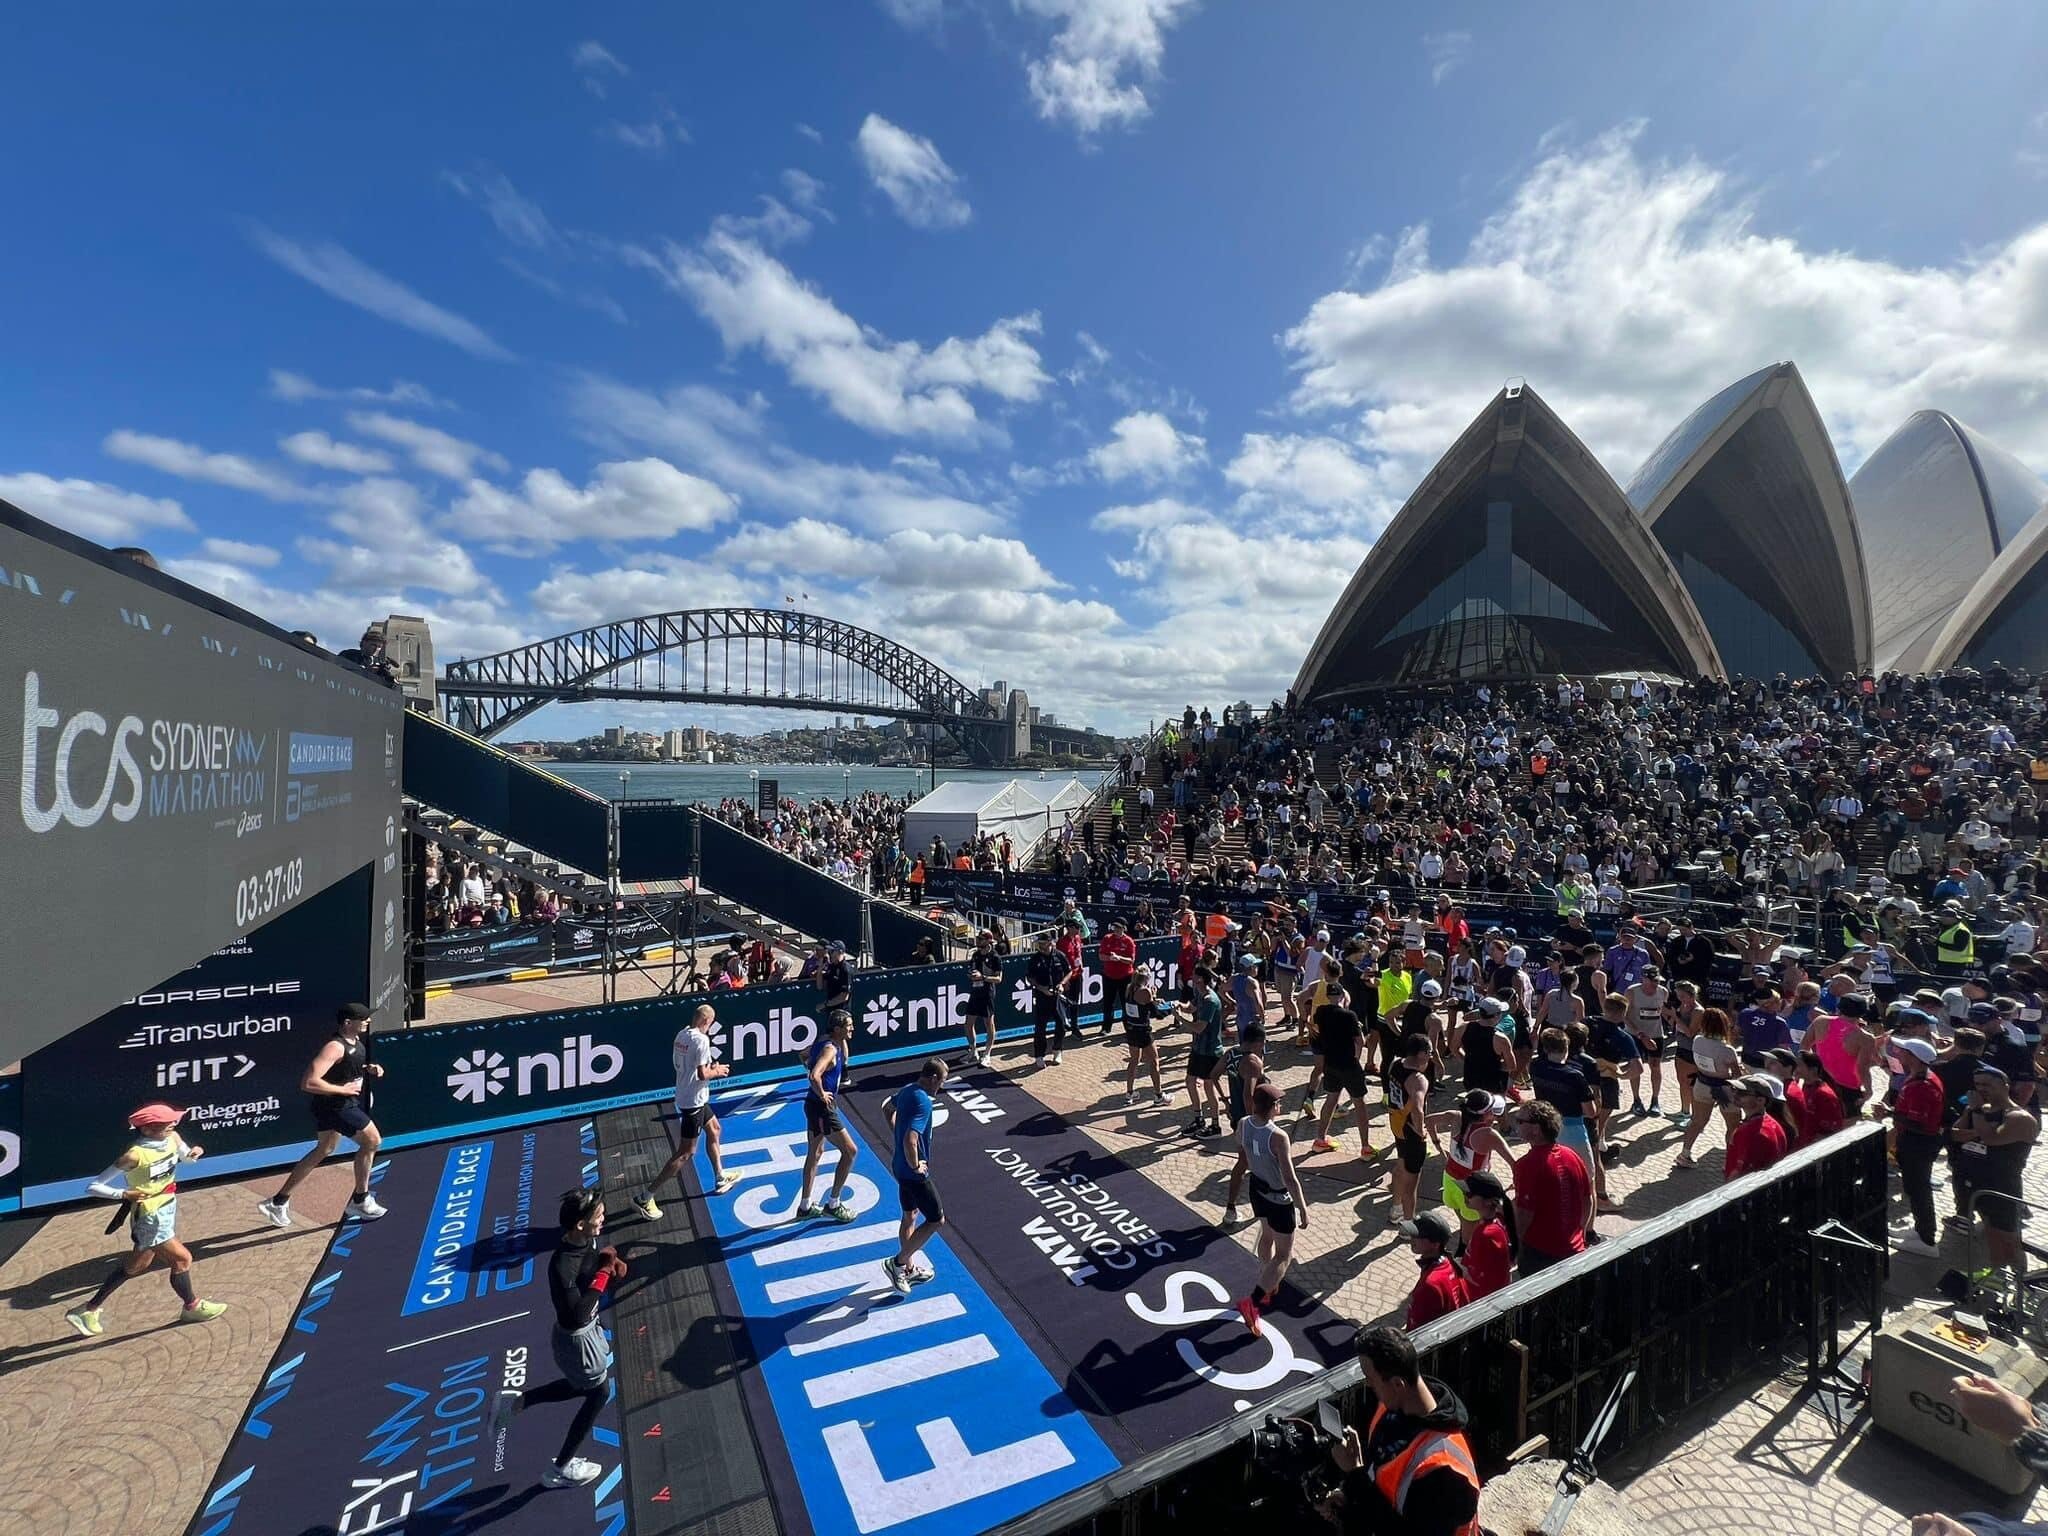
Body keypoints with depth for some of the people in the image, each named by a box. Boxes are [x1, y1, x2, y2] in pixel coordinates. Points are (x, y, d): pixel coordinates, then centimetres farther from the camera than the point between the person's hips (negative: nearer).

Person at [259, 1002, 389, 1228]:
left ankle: (279, 1202, 35)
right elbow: (308, 1083, -32)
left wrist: (368, 1069, 4)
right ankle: (360, 1201, 10)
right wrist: (342, 1089, -25)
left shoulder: (355, 1040, 3)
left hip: (341, 1102, 10)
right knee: (371, 1140, -4)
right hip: (335, 1105, -10)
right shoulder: (335, 1047, -27)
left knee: (324, 1151, 23)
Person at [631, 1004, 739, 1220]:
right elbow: (702, 1074, -26)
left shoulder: (682, 1034, 1)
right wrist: (717, 1072, -7)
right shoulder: (701, 1040, -24)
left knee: (713, 1129, 25)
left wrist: (711, 1067, 8)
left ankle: (720, 1178, 38)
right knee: (686, 1153, -1)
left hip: (685, 1096, 10)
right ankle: (645, 1198, 3)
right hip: (694, 1100, -10)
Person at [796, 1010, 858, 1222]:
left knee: (814, 1153, 20)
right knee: (849, 1151, -1)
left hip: (814, 1105, 10)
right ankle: (833, 1204, 9)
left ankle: (805, 1206, 32)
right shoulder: (829, 1049, -23)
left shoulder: (824, 1043, 6)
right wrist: (822, 1094, -22)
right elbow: (814, 1076, -36)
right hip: (822, 1108, -10)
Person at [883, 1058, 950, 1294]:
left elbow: (887, 1108, 22)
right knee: (936, 1220, 5)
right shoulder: (923, 1102, -28)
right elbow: (910, 1141, -37)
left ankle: (907, 1270, 37)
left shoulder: (907, 1090, 1)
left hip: (900, 1167, 9)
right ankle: (897, 1262, 11)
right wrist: (916, 1165, -21)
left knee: (910, 1217, 22)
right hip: (914, 1174, -9)